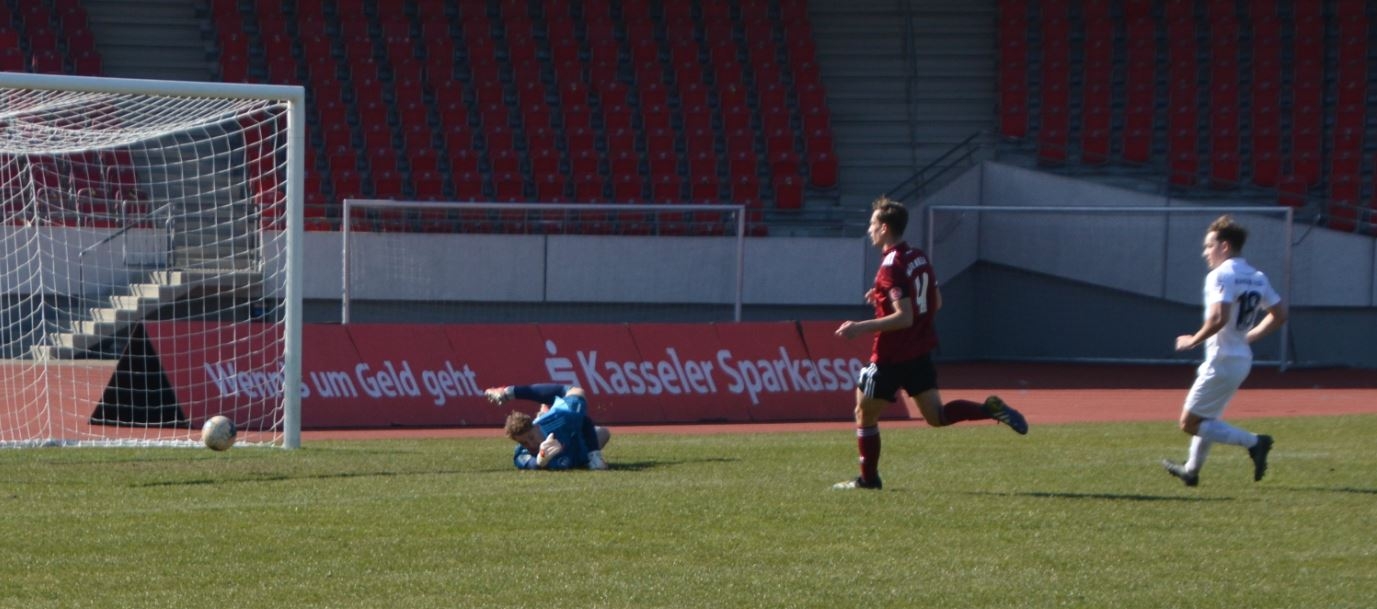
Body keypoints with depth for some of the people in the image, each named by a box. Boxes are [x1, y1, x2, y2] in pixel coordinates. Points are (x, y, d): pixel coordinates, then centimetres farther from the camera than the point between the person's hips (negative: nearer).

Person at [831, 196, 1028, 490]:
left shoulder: (892, 267, -19)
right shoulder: (919, 257, 7)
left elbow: (904, 318, -24)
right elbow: (936, 303, 16)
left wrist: (861, 327, -23)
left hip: (892, 356, -8)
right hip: (920, 353, 8)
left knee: (865, 413, 8)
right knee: (936, 415, 10)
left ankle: (868, 478, 13)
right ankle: (991, 409, -8)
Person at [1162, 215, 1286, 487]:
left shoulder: (1221, 276, -16)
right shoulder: (1257, 278, 10)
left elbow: (1219, 317, -29)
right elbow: (1279, 315, 14)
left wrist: (1193, 340, -15)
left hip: (1222, 361, -9)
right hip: (1242, 360, 9)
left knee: (1190, 423, -3)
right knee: (1206, 418, 25)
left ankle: (1253, 442, -14)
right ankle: (1192, 470, 37)